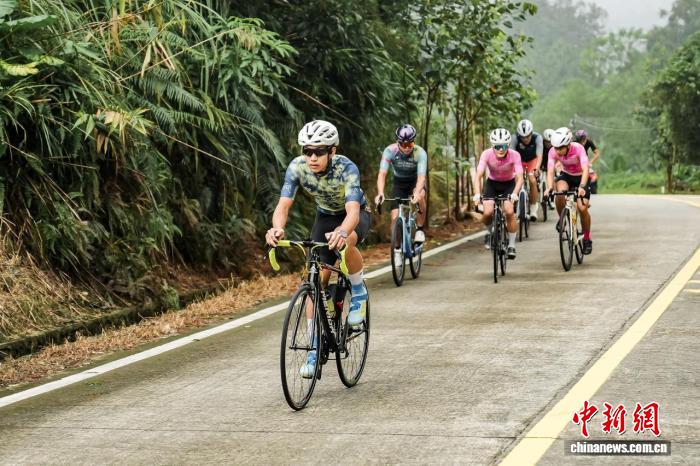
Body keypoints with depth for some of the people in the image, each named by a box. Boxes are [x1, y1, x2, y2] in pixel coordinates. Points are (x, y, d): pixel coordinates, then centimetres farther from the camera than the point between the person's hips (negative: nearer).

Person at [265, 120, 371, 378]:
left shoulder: (346, 168, -35)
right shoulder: (297, 167, -25)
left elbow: (352, 210, -47)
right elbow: (283, 204, -34)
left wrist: (342, 232, -69)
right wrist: (277, 228, -56)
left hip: (355, 215, -4)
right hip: (325, 216, 4)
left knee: (345, 244, -39)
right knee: (317, 282, -6)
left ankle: (359, 292, -10)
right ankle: (315, 350, 3)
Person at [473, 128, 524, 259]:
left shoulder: (514, 155, -28)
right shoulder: (487, 154, -27)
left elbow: (519, 178, -33)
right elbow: (478, 176, -31)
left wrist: (514, 193, -51)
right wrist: (477, 194, -46)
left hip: (509, 184, -1)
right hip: (492, 183, 1)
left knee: (510, 212, -22)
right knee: (487, 213, -19)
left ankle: (511, 245, -4)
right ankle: (490, 232, 15)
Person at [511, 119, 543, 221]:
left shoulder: (537, 138, -30)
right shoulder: (515, 139, -29)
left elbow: (539, 155, -38)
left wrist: (537, 168, -54)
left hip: (532, 160, -1)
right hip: (520, 160, 1)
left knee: (533, 181, -21)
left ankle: (533, 209, -10)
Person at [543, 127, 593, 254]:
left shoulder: (578, 149, -32)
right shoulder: (553, 151, -25)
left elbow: (585, 169, -41)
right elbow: (550, 171, -30)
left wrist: (582, 186, -57)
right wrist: (549, 187, -49)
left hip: (581, 177, -2)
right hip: (566, 176, 2)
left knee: (582, 208, -15)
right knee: (560, 192, -32)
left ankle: (587, 239, 6)